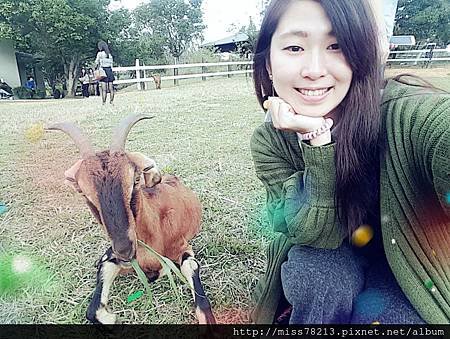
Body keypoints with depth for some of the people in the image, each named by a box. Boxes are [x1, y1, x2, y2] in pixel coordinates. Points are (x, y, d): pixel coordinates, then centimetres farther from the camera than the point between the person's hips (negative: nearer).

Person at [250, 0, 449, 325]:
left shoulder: (409, 113, -28)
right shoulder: (269, 142, -18)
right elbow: (318, 234, -23)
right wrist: (317, 138, -34)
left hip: (409, 264, -1)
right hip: (326, 264, 1)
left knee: (371, 312, -26)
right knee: (317, 266, -27)